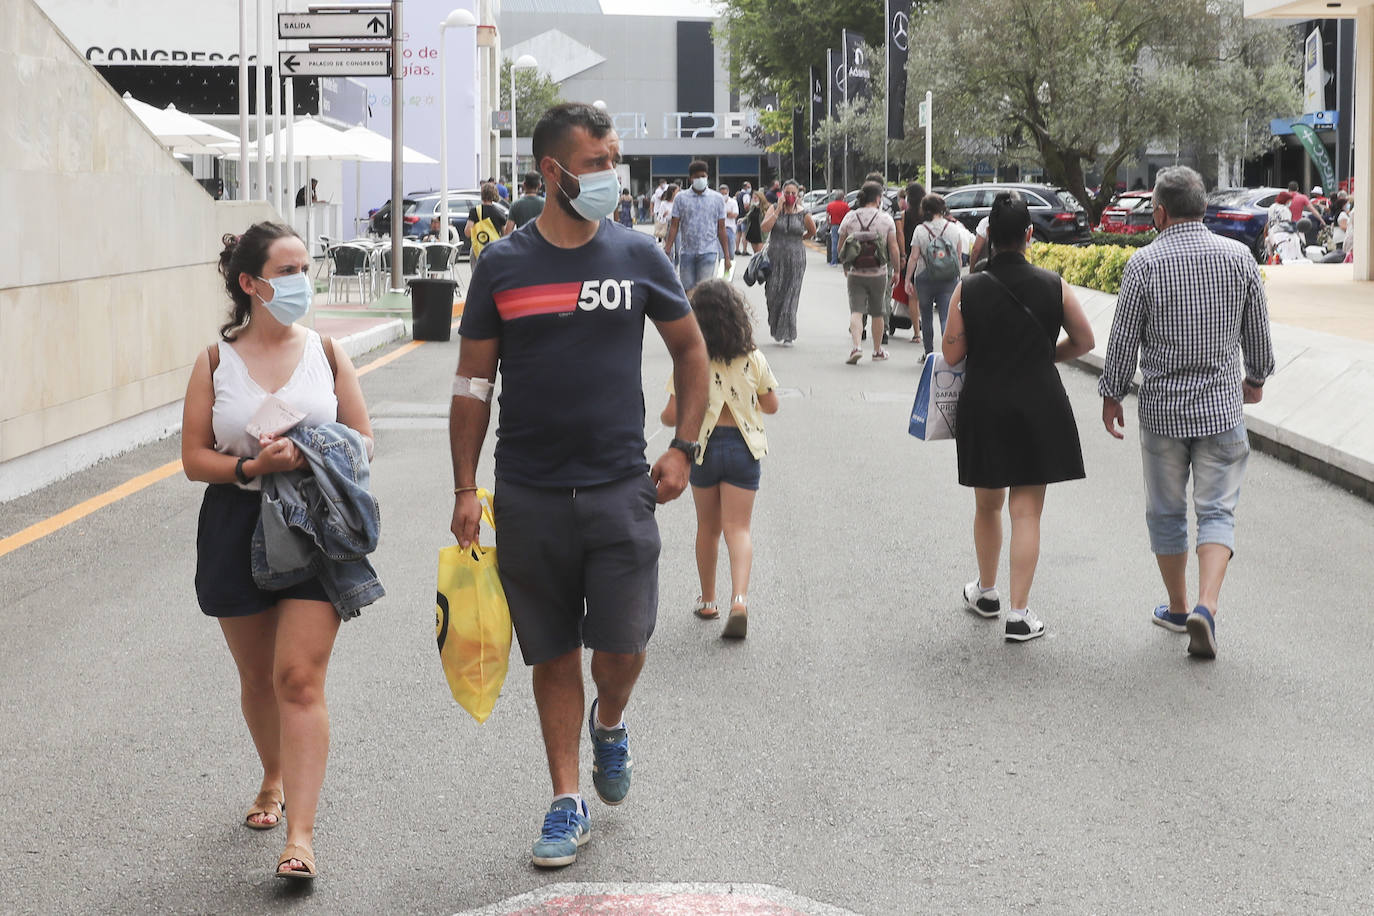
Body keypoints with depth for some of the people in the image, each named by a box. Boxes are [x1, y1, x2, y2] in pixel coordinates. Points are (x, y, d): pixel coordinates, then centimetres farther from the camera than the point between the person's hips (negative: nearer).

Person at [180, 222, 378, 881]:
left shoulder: (326, 353, 2)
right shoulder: (215, 362, 0)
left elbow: (362, 441, 5)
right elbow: (194, 457, 0)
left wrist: (312, 455, -15)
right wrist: (253, 466, -18)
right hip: (237, 529, 2)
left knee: (300, 677, -11)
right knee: (257, 677, 15)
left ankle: (301, 834, -13)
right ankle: (274, 779, 42)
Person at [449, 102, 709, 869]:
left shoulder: (638, 256, 2)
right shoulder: (503, 267, 0)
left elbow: (691, 350, 14)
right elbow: (473, 384, 5)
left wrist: (684, 446, 3)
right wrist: (466, 489, 0)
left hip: (621, 489, 0)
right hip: (530, 496, 0)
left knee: (623, 645, -5)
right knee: (554, 655, 7)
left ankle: (609, 722, 30)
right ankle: (568, 803, 19)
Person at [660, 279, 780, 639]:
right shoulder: (753, 359, -4)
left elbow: (673, 415, -11)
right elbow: (771, 405, 7)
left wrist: (664, 417, 12)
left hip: (704, 445, 0)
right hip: (743, 446, 0)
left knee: (707, 527, 17)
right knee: (738, 528, -1)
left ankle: (707, 600, 28)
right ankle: (739, 599, -22)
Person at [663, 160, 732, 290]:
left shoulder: (717, 198, 5)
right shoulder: (681, 198, 5)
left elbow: (721, 229, 7)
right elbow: (674, 226, 5)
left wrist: (727, 257, 5)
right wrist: (666, 252, -2)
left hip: (708, 251, -1)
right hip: (687, 252, 2)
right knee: (687, 289, 5)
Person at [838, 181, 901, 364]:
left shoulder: (850, 218, 0)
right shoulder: (886, 219, -5)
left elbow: (840, 247, 6)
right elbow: (894, 249, -6)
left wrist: (846, 266, 22)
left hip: (855, 274, 0)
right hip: (878, 274, 0)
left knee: (856, 311, -3)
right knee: (878, 313, 15)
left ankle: (856, 347, -24)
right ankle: (878, 351, 27)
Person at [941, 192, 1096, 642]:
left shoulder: (968, 290, -8)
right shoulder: (1053, 286, -6)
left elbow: (952, 355, -4)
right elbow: (1084, 341, 4)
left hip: (983, 407, 1)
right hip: (1038, 408, -1)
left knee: (987, 505, 20)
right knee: (1026, 511, 3)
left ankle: (986, 591, 37)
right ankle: (1019, 613, 0)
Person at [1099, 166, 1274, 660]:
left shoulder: (1144, 263, -9)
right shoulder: (1238, 256, -2)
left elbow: (1123, 339, -5)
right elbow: (1258, 331, 7)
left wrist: (1111, 395, 8)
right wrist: (1256, 377, 25)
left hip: (1162, 408, -1)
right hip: (1222, 405, 1)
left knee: (1166, 512, 14)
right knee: (1217, 510, 4)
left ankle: (1177, 607, 25)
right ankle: (1206, 606, -15)